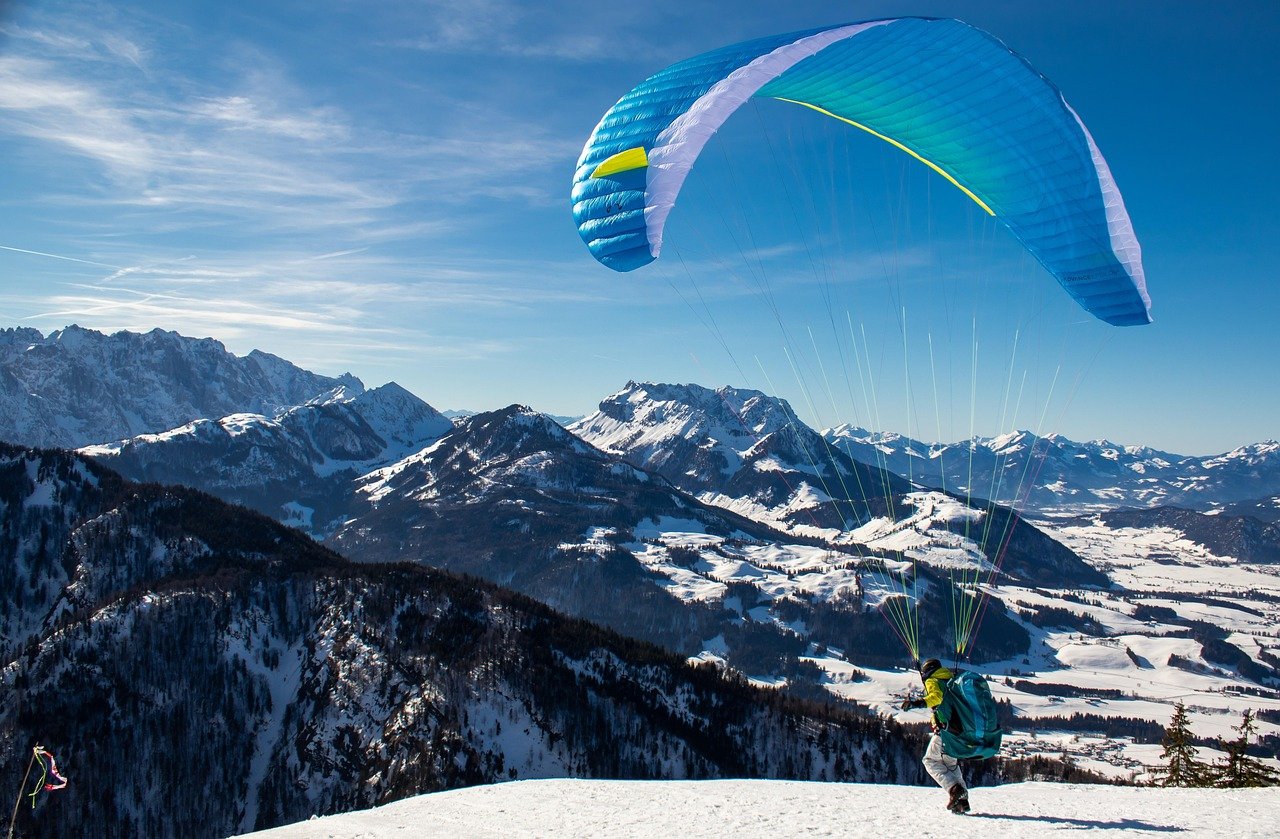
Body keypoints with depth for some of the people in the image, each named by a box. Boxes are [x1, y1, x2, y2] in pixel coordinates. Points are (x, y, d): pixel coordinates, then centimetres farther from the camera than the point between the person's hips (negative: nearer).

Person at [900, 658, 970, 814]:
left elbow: (936, 696, -22)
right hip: (961, 729, 7)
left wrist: (919, 702, -36)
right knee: (951, 763, 23)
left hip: (946, 728, -7)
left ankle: (954, 788, -13)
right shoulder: (952, 681, 23)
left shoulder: (932, 681, 0)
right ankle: (962, 800, 9)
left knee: (931, 761, 7)